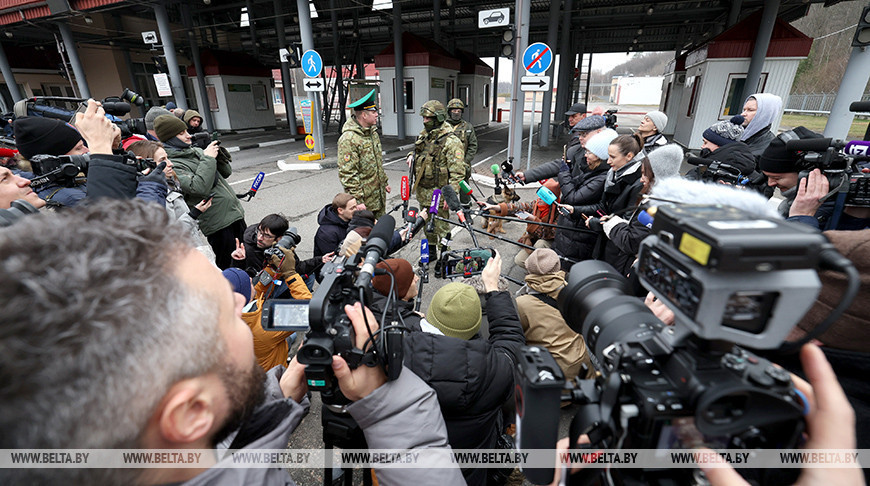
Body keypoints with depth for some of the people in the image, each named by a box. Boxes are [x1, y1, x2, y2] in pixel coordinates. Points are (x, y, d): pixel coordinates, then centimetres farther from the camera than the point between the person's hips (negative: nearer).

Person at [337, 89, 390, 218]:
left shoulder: (373, 131, 10)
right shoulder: (349, 139, -20)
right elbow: (347, 174, -22)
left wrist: (385, 181, 23)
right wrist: (357, 200, -23)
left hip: (379, 193, 8)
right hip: (364, 198, -8)